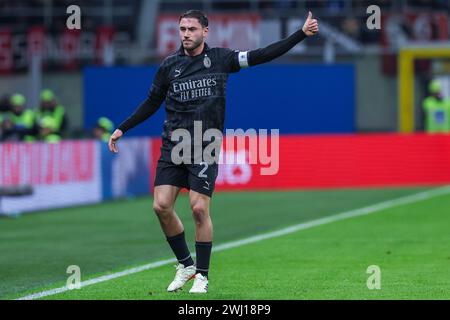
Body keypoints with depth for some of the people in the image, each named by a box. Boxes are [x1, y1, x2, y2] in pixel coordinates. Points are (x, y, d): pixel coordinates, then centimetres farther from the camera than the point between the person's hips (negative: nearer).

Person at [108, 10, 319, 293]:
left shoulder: (220, 58, 1)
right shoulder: (170, 65, 6)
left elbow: (263, 55, -1)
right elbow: (151, 104, 16)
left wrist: (302, 34, -7)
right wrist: (122, 129, 13)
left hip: (205, 149, -3)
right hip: (172, 145, 3)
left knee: (200, 209, -9)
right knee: (162, 206, -6)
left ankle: (202, 275, 5)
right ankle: (185, 264, 14)